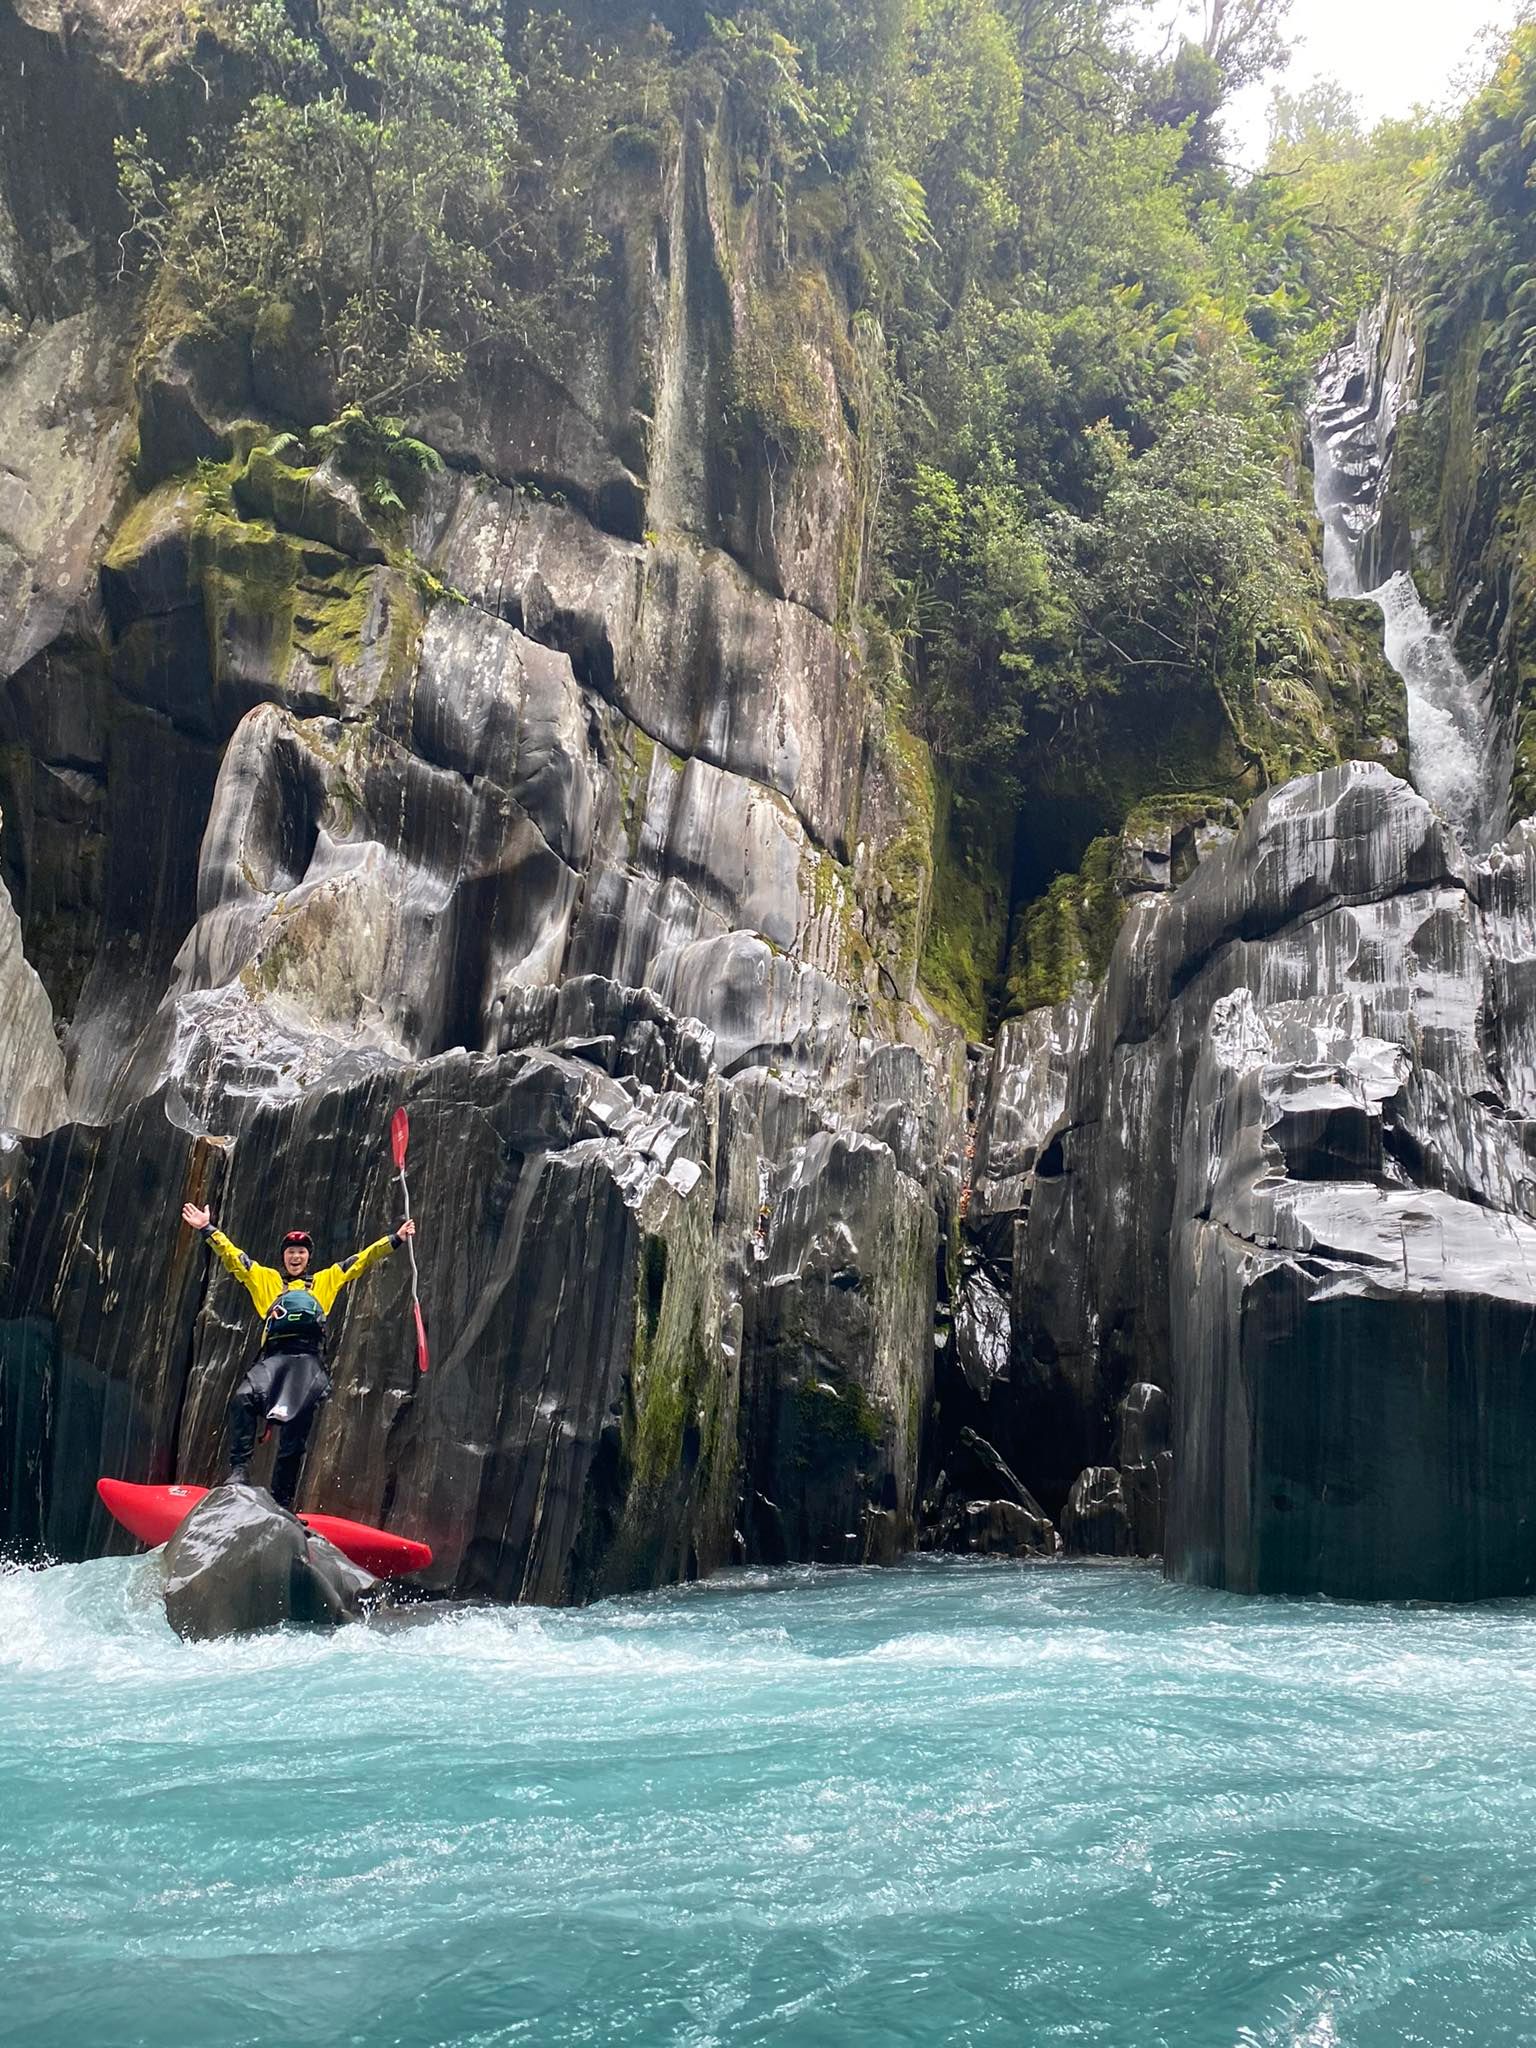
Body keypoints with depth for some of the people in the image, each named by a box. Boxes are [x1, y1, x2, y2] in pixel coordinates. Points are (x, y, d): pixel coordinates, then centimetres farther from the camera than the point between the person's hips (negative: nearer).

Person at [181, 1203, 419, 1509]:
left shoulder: (326, 1281, 26)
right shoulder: (266, 1279, 26)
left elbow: (363, 1260, 23)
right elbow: (231, 1256, 21)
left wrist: (395, 1239, 17)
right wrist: (207, 1229, 13)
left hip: (309, 1359, 0)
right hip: (273, 1357, 0)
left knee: (296, 1427, -13)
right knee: (242, 1398, -29)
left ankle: (281, 1503, -10)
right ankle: (239, 1471, -27)